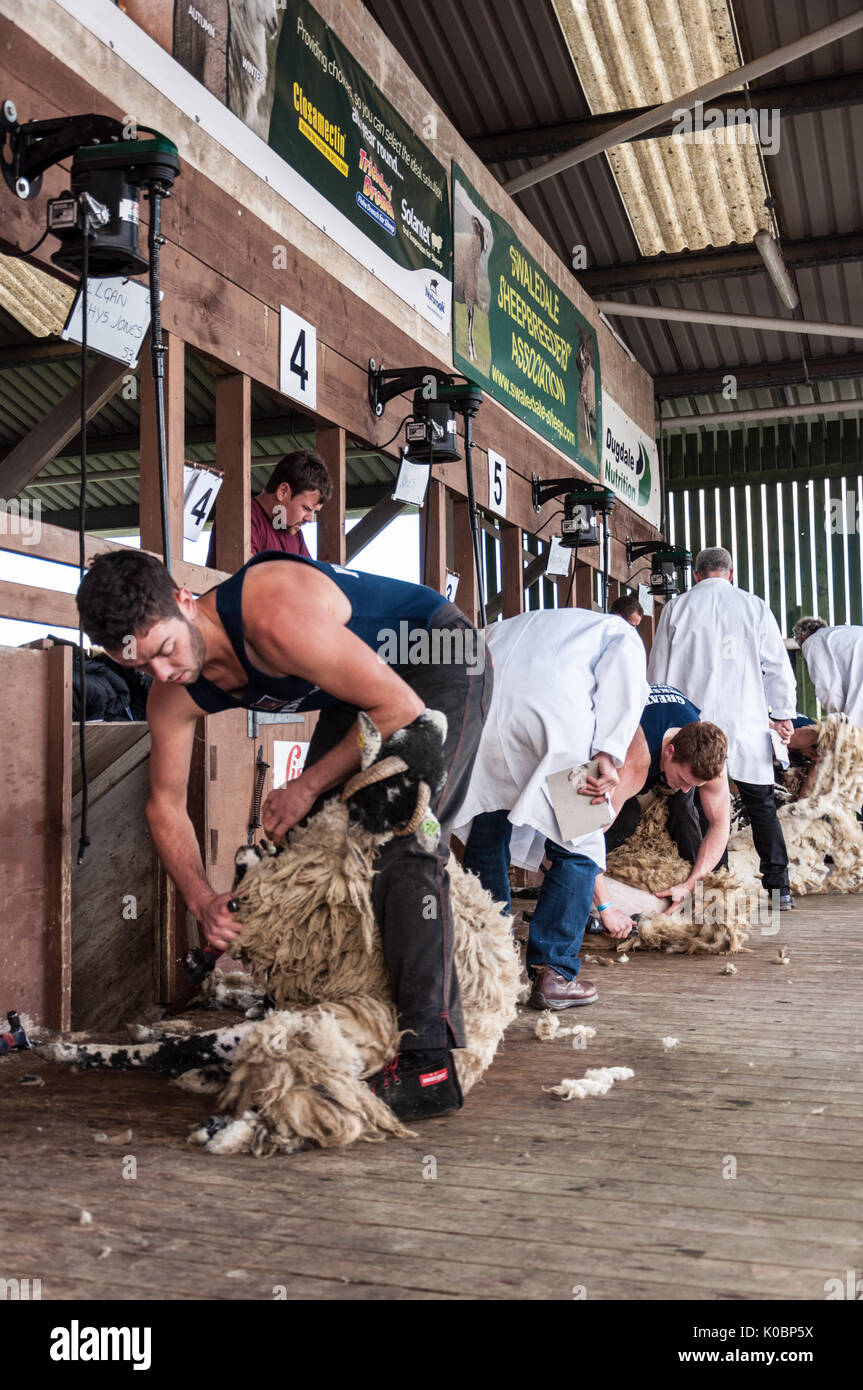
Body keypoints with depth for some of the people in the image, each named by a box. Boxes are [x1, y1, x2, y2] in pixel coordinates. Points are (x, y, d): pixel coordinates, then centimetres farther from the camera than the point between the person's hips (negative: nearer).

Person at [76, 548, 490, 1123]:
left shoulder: (276, 617, -38)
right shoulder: (174, 696, -12)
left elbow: (403, 709, -31)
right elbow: (166, 805, 1)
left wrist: (310, 786, -22)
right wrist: (202, 899, -12)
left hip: (442, 666, -8)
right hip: (364, 674, 8)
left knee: (402, 841, -22)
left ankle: (428, 1061, -23)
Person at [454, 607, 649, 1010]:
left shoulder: (507, 626, 43)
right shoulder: (621, 632, 31)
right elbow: (622, 676, 8)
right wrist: (608, 754, -4)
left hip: (480, 706, 4)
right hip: (556, 712, -3)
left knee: (485, 844, 17)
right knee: (577, 851, 12)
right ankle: (553, 974, 8)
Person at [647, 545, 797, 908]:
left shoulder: (676, 607, 4)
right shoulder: (754, 606, 3)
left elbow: (658, 668, 8)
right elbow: (777, 666, 5)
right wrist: (783, 713, 12)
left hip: (693, 721, 0)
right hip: (746, 720, 0)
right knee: (761, 803, 7)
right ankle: (778, 885, 7)